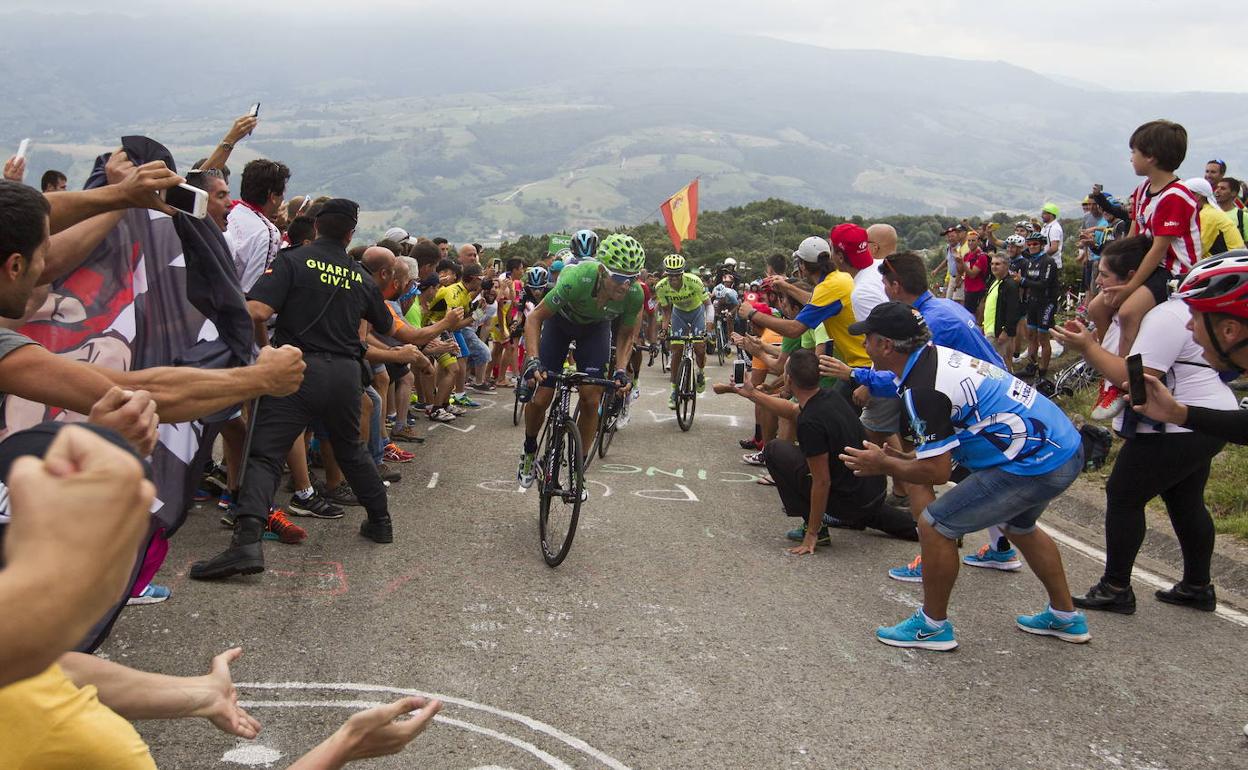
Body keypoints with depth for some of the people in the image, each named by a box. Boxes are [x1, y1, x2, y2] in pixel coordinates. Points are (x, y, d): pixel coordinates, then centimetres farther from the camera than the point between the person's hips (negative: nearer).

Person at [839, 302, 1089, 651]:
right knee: (1019, 527, 34)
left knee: (935, 524, -2)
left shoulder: (923, 389, -20)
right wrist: (898, 458, 17)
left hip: (1035, 463, -10)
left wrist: (885, 464, 0)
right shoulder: (937, 355, 9)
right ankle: (1066, 617, 45)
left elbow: (937, 471, -15)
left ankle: (933, 626, 13)